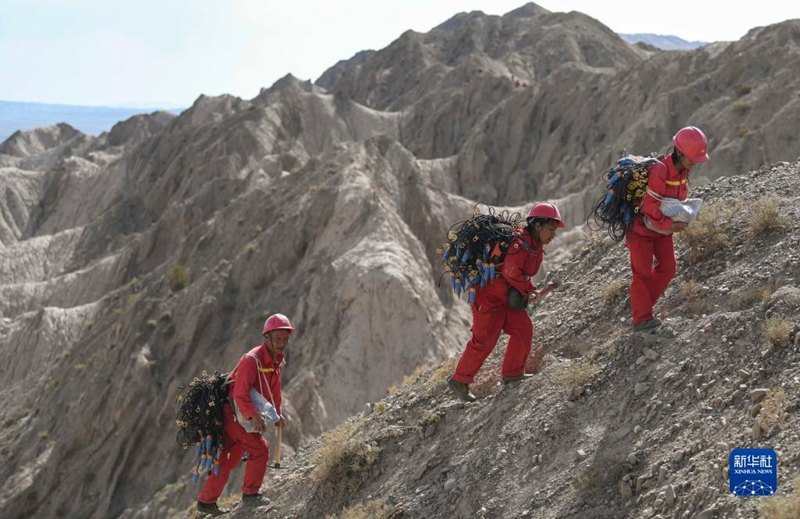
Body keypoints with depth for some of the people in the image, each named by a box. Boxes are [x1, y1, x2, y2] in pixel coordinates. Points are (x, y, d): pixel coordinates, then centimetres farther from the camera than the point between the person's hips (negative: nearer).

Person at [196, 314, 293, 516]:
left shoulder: (275, 361, 7)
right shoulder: (252, 360, -24)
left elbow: (274, 391, 20)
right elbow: (240, 394, -33)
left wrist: (277, 414, 15)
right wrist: (254, 416, -44)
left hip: (242, 415, 10)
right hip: (233, 413, -10)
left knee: (229, 459, 13)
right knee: (260, 448, -13)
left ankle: (206, 501, 21)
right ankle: (250, 494, -1)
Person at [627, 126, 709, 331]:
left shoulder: (683, 170, -5)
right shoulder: (659, 172, -32)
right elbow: (649, 207, -29)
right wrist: (670, 225, -27)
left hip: (662, 226, 8)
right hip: (642, 226, -8)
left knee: (668, 267, 6)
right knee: (643, 272, -5)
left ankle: (641, 304, 20)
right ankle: (642, 319, 0)